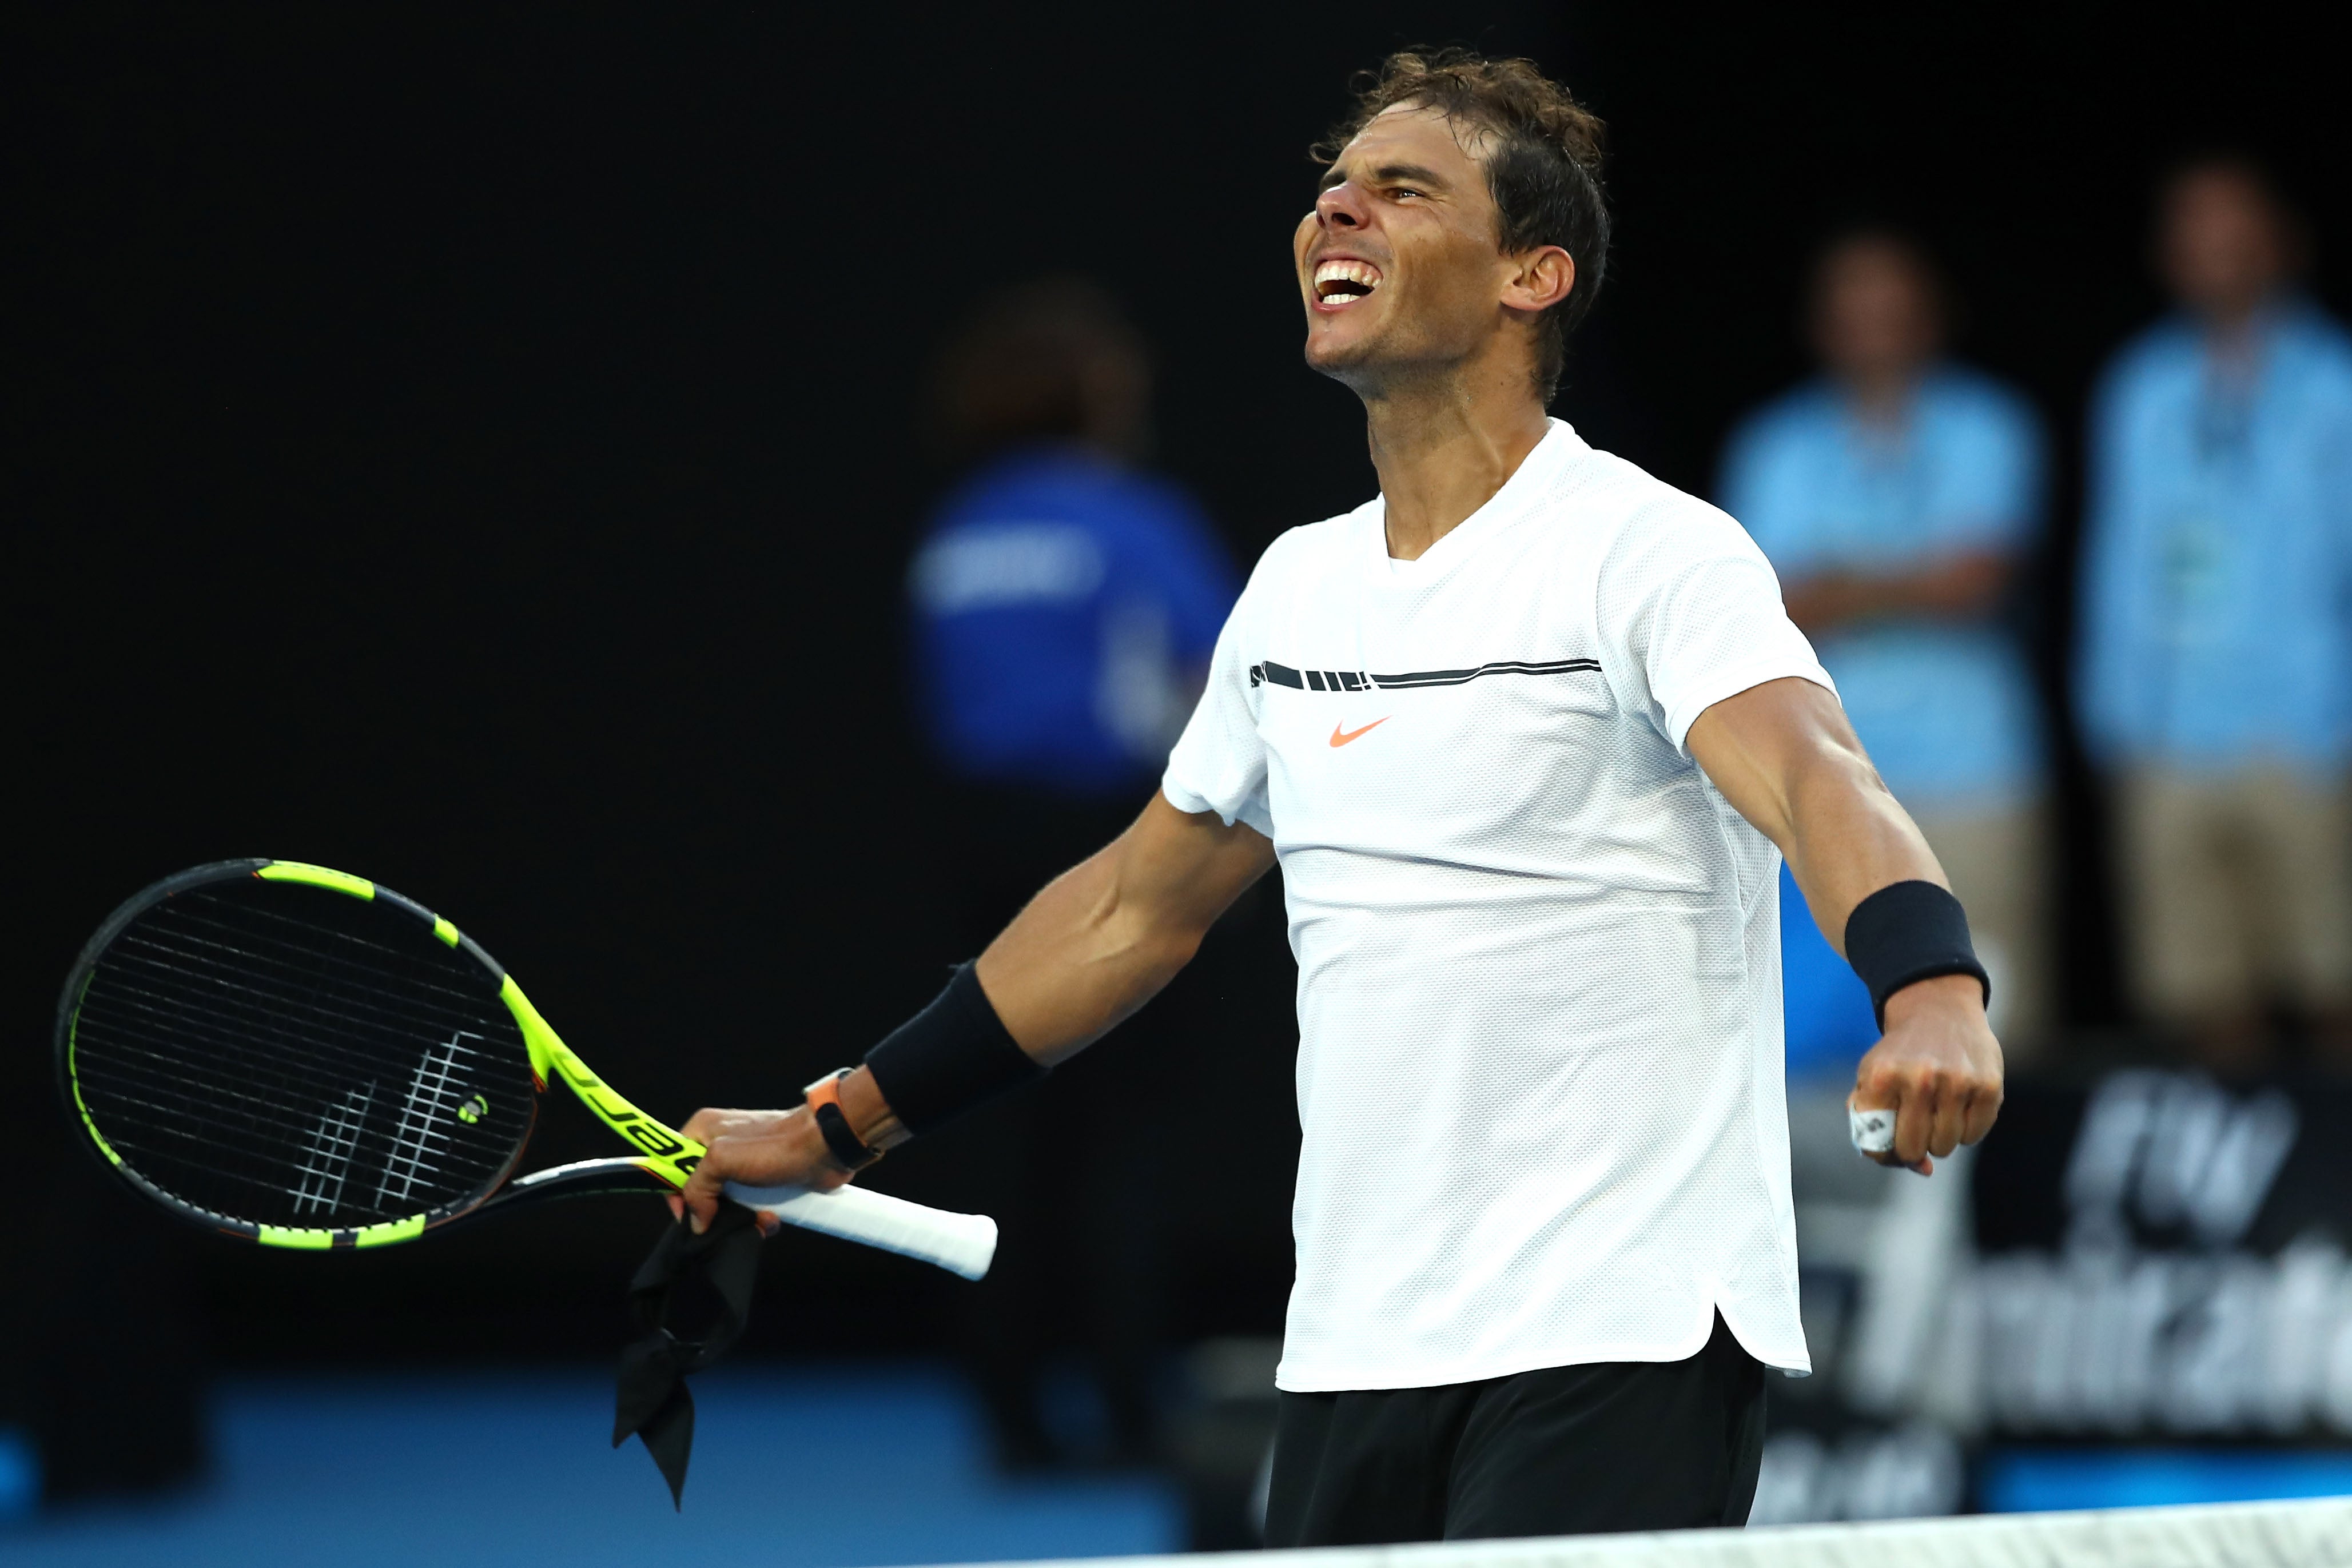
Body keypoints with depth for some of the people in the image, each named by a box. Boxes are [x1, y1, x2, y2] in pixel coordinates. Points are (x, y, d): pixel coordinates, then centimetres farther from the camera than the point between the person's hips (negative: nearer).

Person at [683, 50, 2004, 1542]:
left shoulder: (1654, 553, -8)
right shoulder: (1297, 585, 14)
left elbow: (1817, 779, -26)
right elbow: (1136, 906, 25)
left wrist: (1935, 993, -47)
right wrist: (838, 1127, 27)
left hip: (1618, 1356, -7)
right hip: (1354, 1358, 7)